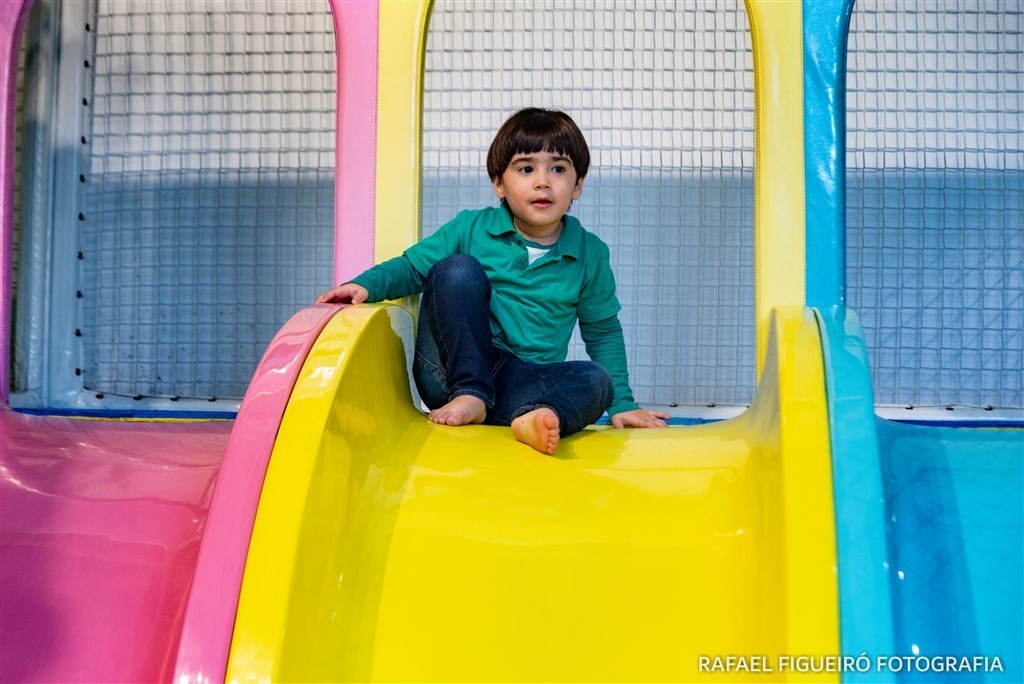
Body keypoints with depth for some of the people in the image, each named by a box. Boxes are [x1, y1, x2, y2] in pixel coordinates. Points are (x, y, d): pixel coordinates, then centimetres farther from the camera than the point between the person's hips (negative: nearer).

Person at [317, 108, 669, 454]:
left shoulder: (590, 254, 6)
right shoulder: (470, 228, 3)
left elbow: (604, 332, 13)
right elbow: (412, 267, 7)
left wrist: (621, 403, 7)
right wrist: (366, 284, -14)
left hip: (522, 385, 1)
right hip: (452, 371, -1)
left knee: (597, 380, -26)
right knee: (458, 268, -22)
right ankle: (470, 395, -23)